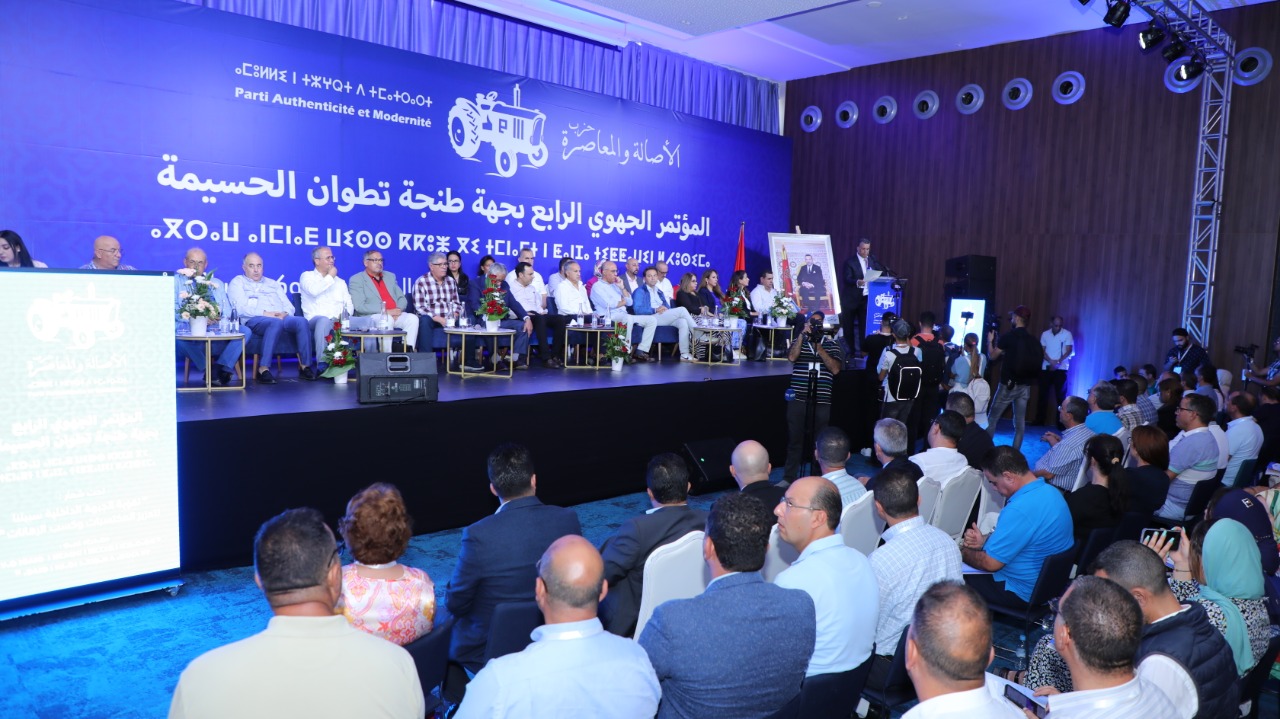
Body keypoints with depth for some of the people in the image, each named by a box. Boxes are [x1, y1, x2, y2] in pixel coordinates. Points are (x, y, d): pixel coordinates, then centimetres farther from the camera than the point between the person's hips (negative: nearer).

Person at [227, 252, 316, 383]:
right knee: (276, 323, -40)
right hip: (254, 320, -4)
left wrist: (284, 314, -5)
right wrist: (265, 313, -13)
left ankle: (305, 366, -28)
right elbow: (241, 308, -1)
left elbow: (289, 306, 20)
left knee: (301, 321, -29)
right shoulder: (238, 282, 16)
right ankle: (264, 369, -41)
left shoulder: (273, 284, 31)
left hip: (281, 317, 4)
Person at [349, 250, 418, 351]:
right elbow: (359, 306, -10)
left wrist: (398, 310, -5)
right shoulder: (356, 280, 2)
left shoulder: (390, 276, 22)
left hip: (394, 315, 5)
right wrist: (386, 311, -16)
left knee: (412, 318, -22)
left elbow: (402, 298, 19)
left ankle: (409, 350, -25)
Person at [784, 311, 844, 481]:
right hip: (798, 399, 0)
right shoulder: (799, 340, 9)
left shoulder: (831, 344, 8)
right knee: (795, 440, 4)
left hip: (821, 401, 0)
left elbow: (835, 369, -5)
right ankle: (789, 478, 13)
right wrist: (802, 335, -12)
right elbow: (792, 357, -11)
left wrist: (820, 348, -9)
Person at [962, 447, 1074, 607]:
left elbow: (991, 563, -23)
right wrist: (985, 539, 2)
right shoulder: (1049, 491, 1)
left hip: (1026, 592, -10)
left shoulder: (1019, 510, -31)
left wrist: (961, 553, -4)